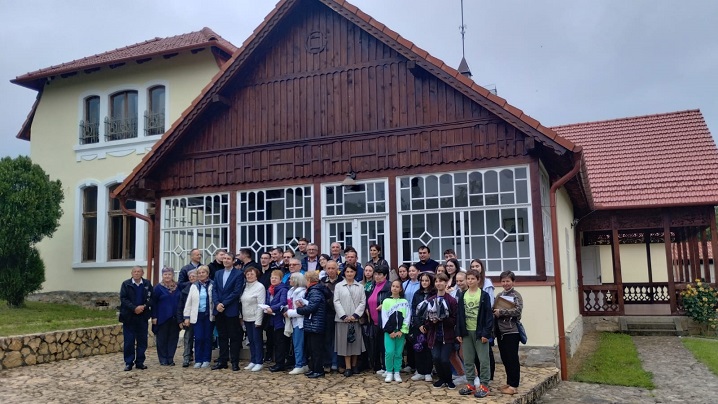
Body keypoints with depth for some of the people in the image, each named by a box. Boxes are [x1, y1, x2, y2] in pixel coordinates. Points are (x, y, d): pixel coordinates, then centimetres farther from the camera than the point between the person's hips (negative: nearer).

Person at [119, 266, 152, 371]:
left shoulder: (147, 284, 3)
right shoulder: (126, 284, 0)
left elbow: (151, 298, -1)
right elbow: (123, 299, -8)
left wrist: (144, 307, -18)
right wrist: (134, 308, -18)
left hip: (143, 316, 1)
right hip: (129, 317, -1)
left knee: (142, 341, 6)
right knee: (128, 341, 2)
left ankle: (140, 362, 15)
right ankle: (128, 363, 11)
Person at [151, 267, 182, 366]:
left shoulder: (178, 287, 7)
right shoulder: (158, 287, -2)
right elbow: (154, 303, -3)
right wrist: (154, 317, -9)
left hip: (175, 318, 3)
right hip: (162, 317, -3)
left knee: (173, 338, 5)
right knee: (162, 339, 3)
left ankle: (170, 359, 14)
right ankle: (163, 360, 13)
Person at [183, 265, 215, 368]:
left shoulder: (212, 285, -1)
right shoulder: (194, 286, 9)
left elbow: (215, 299, -5)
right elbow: (189, 302, 10)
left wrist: (215, 313, -13)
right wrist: (186, 317, 5)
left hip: (209, 315, -2)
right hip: (197, 316, 2)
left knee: (208, 338, 4)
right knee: (198, 338, -1)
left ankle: (206, 360, 13)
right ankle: (198, 360, 9)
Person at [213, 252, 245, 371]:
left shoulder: (239, 274, -4)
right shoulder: (217, 273, 14)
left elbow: (237, 292, -11)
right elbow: (215, 290, 9)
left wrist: (224, 304, -14)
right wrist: (217, 304, -7)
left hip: (231, 310, -5)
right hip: (219, 310, 5)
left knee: (234, 337, 1)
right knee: (222, 337, 11)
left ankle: (235, 362, 7)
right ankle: (222, 361, 17)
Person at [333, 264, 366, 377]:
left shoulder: (360, 286, 8)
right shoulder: (339, 286, 5)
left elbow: (363, 302, 2)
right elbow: (336, 302, -1)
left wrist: (355, 315, -10)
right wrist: (344, 316, -10)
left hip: (356, 319, 1)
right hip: (342, 319, -1)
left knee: (356, 342, 5)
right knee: (345, 342, 0)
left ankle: (354, 365, 17)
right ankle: (348, 367, 4)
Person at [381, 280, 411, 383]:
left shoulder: (405, 302, 6)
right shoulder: (386, 301, 4)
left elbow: (407, 317, 1)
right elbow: (384, 317, 0)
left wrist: (402, 331, -8)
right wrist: (390, 331, -7)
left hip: (401, 332, 1)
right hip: (389, 332, -1)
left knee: (398, 353, 3)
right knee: (389, 352, -9)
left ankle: (397, 373, 14)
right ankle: (389, 372, 5)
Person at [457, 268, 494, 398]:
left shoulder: (484, 295, -4)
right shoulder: (463, 296, 8)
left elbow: (488, 315, -7)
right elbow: (459, 315, 10)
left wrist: (486, 333, -13)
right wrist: (459, 332, 5)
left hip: (480, 332, -4)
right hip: (466, 332, 4)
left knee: (483, 360, -1)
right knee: (468, 361, 9)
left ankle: (484, 386, 7)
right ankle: (471, 384, 18)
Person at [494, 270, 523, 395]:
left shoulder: (516, 295, -5)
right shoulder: (499, 295, 12)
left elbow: (518, 310, -18)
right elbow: (494, 311, 14)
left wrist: (501, 312, -17)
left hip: (511, 331, -6)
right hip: (500, 331, 6)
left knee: (512, 359, -1)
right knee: (505, 359, 12)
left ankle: (514, 385, 6)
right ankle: (509, 382, 23)